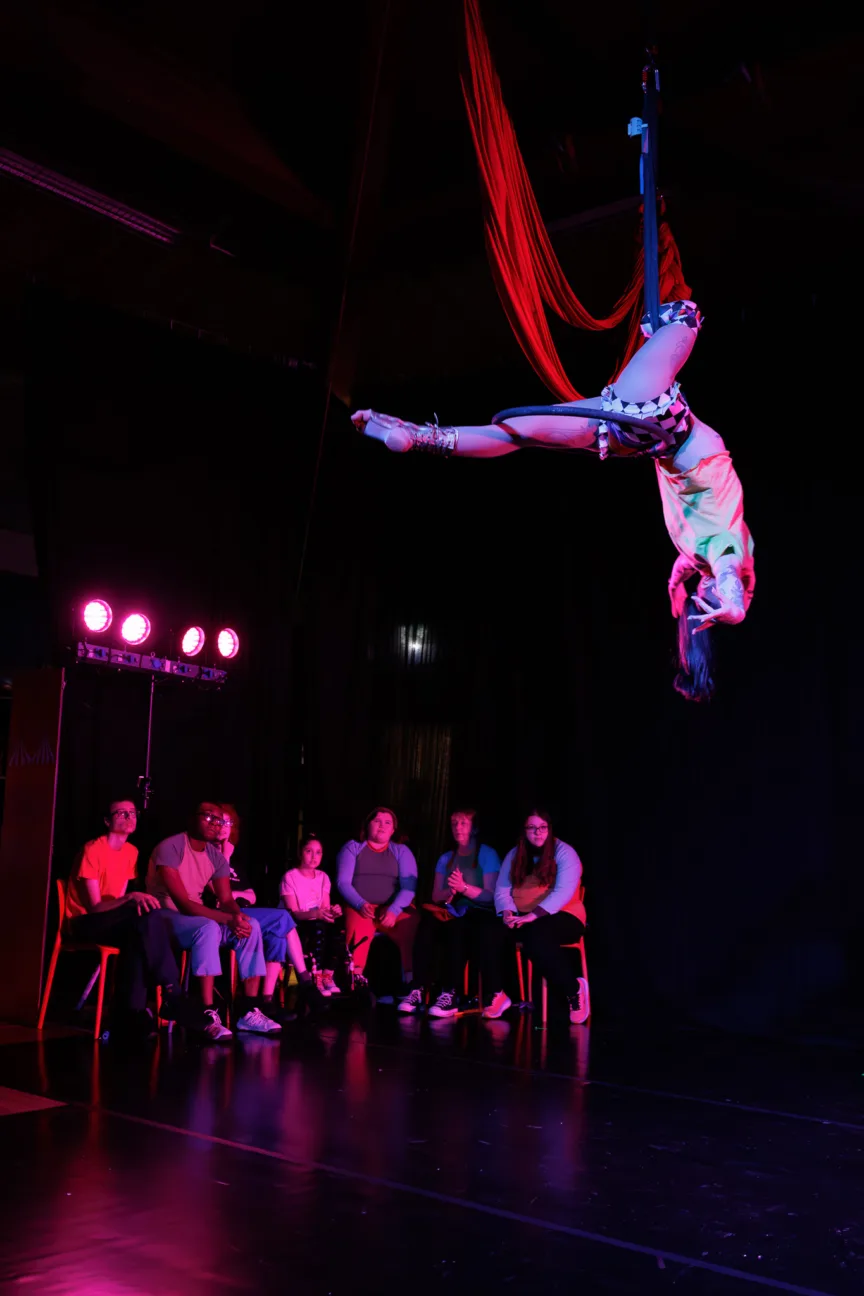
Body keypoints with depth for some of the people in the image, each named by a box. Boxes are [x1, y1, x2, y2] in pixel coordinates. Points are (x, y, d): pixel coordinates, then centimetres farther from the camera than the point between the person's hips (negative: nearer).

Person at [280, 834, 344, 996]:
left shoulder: (323, 877, 10)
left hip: (319, 925, 5)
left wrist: (332, 911, -22)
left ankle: (327, 977, -15)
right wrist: (315, 913, -33)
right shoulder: (290, 877, -7)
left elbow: (325, 908, 3)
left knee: (338, 933, -29)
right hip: (297, 928, -5)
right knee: (318, 928, -37)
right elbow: (293, 913, -14)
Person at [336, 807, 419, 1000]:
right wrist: (361, 904, -17)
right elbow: (343, 882, 2)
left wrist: (393, 910, -16)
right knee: (359, 926, -36)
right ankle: (356, 983, -40)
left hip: (394, 909, 1)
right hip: (360, 908, -1)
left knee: (414, 926, -30)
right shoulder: (352, 848, 13)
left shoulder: (401, 851, 15)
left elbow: (409, 886, 2)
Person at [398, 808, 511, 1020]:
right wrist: (450, 891, -10)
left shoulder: (487, 854, 3)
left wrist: (464, 888, -21)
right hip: (453, 914, 4)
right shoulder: (446, 858, 19)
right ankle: (418, 990, -33)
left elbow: (490, 895, -6)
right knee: (428, 922, -29)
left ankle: (450, 995, -35)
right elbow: (436, 897, 11)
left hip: (480, 915, -4)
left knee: (454, 928, -37)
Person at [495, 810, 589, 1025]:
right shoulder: (514, 855, 12)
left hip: (562, 917, -4)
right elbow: (501, 890, 5)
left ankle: (574, 989, -21)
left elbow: (563, 892, -18)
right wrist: (507, 912, -18)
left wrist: (532, 916, -28)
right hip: (524, 919, 5)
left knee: (536, 934, -38)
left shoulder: (564, 853, -5)